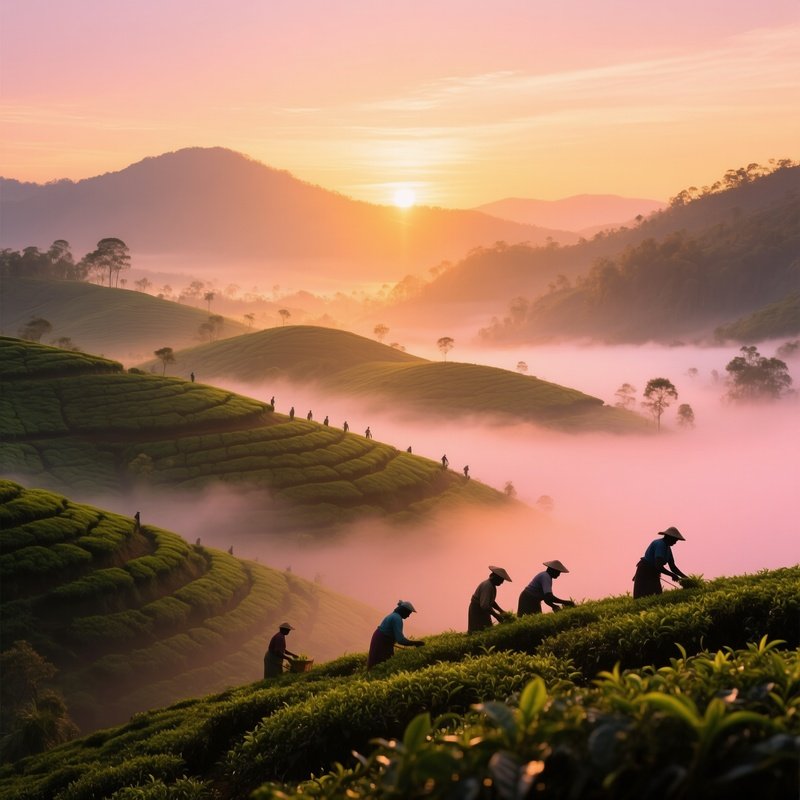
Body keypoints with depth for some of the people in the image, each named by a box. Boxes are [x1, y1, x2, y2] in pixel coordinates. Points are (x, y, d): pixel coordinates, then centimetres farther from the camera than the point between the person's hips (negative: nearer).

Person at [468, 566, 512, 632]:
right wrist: (497, 616, -26)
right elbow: (484, 605, -31)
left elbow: (491, 601, 19)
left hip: (483, 611, 10)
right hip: (477, 612, -10)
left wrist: (501, 611, 7)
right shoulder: (487, 586, -25)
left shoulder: (492, 585, 7)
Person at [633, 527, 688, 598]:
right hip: (645, 573, -10)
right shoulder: (660, 545, -21)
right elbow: (658, 566, -29)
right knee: (645, 598, -14)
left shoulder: (667, 548, 9)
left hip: (653, 574, 10)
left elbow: (673, 567, 10)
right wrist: (672, 575, -22)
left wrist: (684, 577, -2)